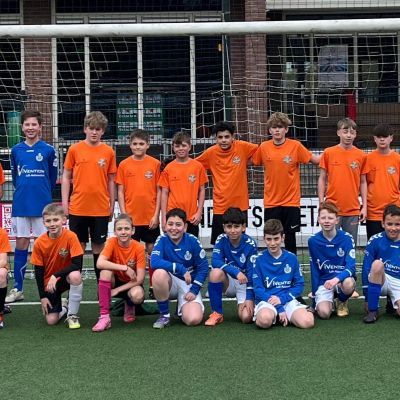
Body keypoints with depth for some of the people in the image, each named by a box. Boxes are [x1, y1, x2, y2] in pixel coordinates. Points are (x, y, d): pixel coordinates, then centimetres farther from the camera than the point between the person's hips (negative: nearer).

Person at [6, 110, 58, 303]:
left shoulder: (48, 150, -2)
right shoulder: (16, 150, 5)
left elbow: (52, 178, 6)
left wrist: (43, 195, 9)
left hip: (42, 205, -2)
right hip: (20, 204, 2)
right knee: (21, 244, 6)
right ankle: (17, 289, 12)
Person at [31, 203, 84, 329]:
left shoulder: (70, 236, -19)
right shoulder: (39, 243, -12)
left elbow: (77, 264, -23)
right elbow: (38, 271, -5)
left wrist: (56, 275, -29)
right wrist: (42, 296, -7)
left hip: (66, 277, -1)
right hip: (48, 282, 2)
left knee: (75, 275, -38)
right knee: (51, 320, -13)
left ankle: (72, 315, -17)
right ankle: (62, 306, 25)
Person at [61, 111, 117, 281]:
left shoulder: (109, 152, 2)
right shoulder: (74, 149, 0)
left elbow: (111, 180, 7)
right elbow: (66, 177, 4)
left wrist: (112, 205, 6)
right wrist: (64, 203, -1)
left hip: (101, 208, 1)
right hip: (78, 208, 0)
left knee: (98, 245, 8)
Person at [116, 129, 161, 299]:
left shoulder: (155, 164, 0)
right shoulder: (124, 165, 1)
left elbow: (159, 191, 1)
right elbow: (120, 191, 2)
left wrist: (156, 214, -4)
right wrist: (123, 215, -4)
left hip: (150, 217, 0)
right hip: (131, 217, 0)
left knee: (152, 251, 7)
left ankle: (153, 286, 15)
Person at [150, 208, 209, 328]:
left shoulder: (192, 241, -9)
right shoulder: (162, 240, -10)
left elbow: (203, 268, -4)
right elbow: (154, 262, -27)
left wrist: (194, 290, -11)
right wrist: (181, 269, -31)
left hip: (189, 284, 0)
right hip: (170, 283, 1)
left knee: (193, 319, -25)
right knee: (159, 273, -35)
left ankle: (182, 308, 14)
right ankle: (164, 315, -14)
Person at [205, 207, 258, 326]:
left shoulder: (250, 244, -16)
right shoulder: (222, 240, -10)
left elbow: (252, 273, -14)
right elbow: (215, 261, -23)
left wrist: (250, 298, -18)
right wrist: (236, 272, -34)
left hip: (245, 283, -2)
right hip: (228, 282, 2)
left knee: (246, 317, -23)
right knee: (216, 272, -33)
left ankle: (243, 301, 15)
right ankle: (217, 313, -16)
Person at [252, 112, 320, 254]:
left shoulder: (296, 146, -6)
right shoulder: (263, 147, 0)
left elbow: (315, 160, 0)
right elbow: (251, 161, 14)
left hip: (291, 201, -2)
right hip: (271, 202, 2)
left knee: (290, 237, 6)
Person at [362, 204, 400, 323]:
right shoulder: (375, 241, -8)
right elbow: (366, 268, -4)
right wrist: (367, 298, -4)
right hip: (380, 281, 0)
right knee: (377, 263, -34)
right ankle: (372, 311, -22)